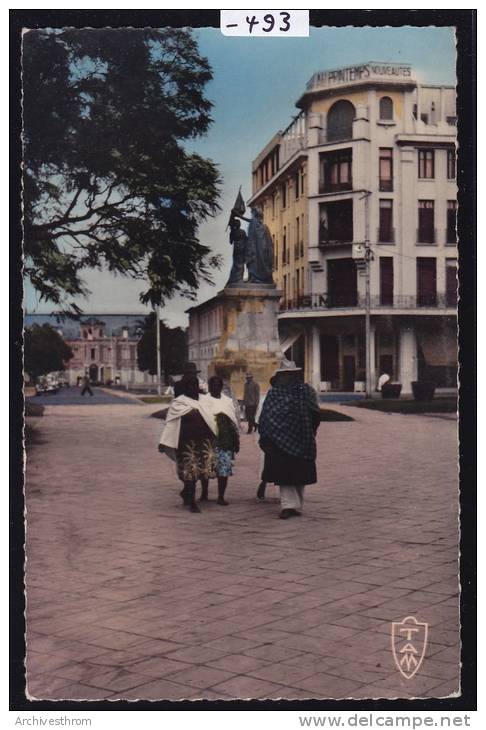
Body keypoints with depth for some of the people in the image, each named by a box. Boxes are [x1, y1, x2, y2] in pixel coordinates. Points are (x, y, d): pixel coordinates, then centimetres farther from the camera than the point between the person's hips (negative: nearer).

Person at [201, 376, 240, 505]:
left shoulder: (228, 401, 15)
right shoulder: (203, 401, 5)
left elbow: (235, 422, 16)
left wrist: (236, 441, 13)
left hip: (225, 440, 2)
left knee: (224, 469, -5)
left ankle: (221, 497, 1)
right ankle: (204, 492, 23)